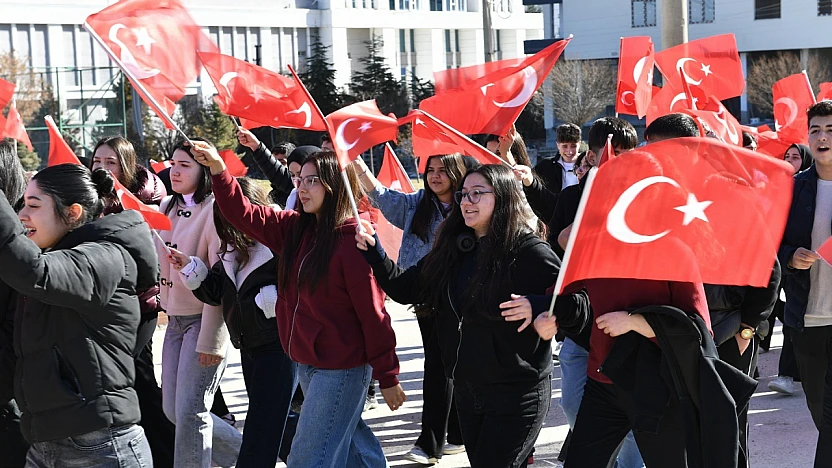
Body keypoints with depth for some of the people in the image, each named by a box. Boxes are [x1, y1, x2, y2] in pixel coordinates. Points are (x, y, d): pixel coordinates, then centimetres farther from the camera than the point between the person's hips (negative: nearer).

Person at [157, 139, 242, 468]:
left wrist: (210, 341, -19)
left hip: (205, 320, -8)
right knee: (173, 410, 12)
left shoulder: (215, 210, -13)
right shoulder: (167, 207, 9)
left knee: (190, 412, -7)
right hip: (175, 318, 8)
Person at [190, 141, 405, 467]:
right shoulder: (295, 229, 5)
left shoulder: (353, 241, -17)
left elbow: (373, 313, -15)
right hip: (306, 363, 8)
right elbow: (244, 216, 4)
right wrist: (218, 169, -11)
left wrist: (387, 378, -12)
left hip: (341, 370, -8)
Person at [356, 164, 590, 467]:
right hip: (467, 390, 7)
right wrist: (373, 250, 0)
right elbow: (406, 288, 9)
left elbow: (578, 302, -16)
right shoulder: (454, 249, 7)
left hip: (516, 394, -7)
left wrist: (537, 307, -31)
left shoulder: (529, 252, -13)